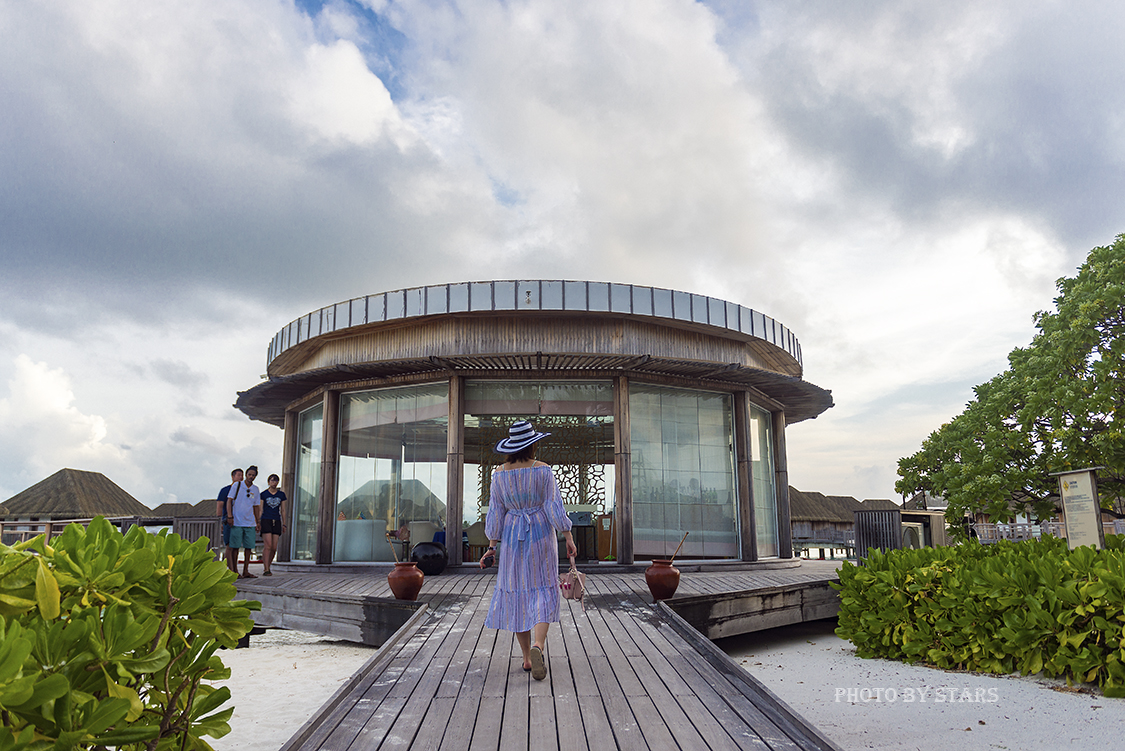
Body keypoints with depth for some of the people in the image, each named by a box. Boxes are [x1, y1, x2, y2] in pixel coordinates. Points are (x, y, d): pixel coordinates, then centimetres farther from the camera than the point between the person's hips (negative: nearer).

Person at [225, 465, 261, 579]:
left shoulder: (255, 489, 12)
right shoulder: (236, 486, 1)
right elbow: (229, 501, -1)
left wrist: (258, 521, 15)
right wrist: (230, 517, -10)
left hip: (250, 523, 4)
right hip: (237, 522, -4)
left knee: (249, 547, 2)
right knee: (235, 547, -3)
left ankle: (245, 571, 9)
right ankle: (235, 571, 3)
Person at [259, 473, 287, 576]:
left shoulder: (281, 494, 10)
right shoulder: (263, 494, 3)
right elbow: (260, 510, 3)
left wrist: (284, 524, 11)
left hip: (276, 522, 3)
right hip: (266, 521, -3)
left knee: (274, 548, 0)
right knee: (268, 546, -14)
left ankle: (268, 566, 17)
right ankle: (266, 570, -11)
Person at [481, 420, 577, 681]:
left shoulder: (499, 474, -2)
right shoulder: (543, 470, -9)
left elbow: (496, 513, -1)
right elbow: (554, 507, -11)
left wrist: (492, 548, 4)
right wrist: (569, 538, -4)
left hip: (512, 537, 2)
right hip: (541, 535, -2)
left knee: (517, 594, 11)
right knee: (543, 594, 2)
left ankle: (527, 657, 16)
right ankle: (537, 646, -22)